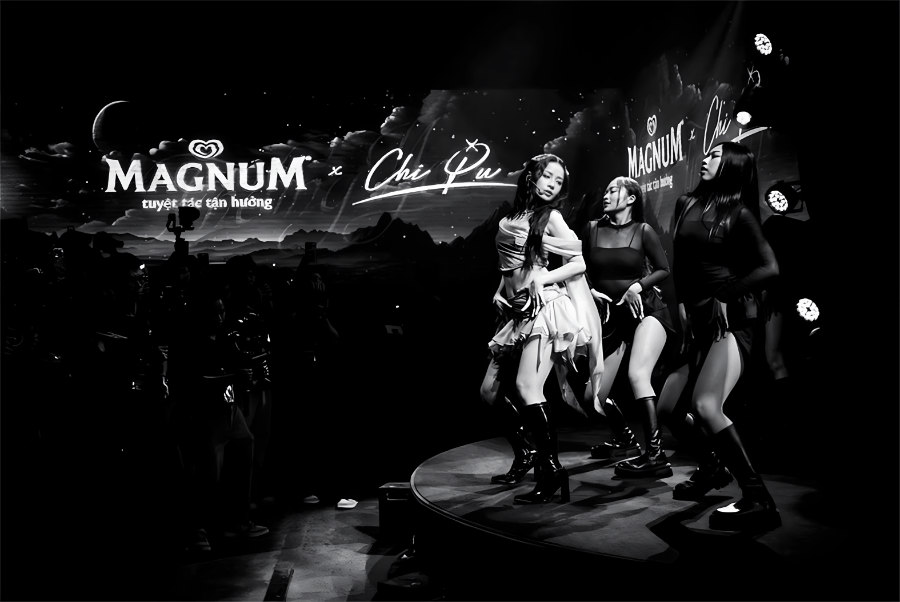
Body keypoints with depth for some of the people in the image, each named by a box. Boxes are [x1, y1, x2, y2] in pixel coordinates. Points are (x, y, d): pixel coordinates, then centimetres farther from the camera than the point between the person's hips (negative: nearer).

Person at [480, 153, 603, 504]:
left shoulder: (551, 217, 0)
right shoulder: (512, 216, 15)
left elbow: (579, 264, -4)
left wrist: (542, 279, -13)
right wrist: (502, 292, 8)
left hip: (544, 307, -7)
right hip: (517, 311, 7)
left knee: (526, 388, -20)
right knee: (490, 391, 6)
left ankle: (551, 469, -9)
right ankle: (524, 454, 24)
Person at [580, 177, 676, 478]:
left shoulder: (643, 231, -4)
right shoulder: (592, 229, 3)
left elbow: (664, 269, 2)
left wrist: (638, 286, -12)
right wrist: (590, 291, -4)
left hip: (646, 309, -4)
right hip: (611, 316, 5)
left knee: (637, 374, -29)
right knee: (592, 395, 6)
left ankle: (655, 455, -25)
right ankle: (624, 439, 33)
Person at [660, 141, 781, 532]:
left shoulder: (738, 214, -4)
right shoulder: (686, 204, 12)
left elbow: (769, 268, -11)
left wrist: (727, 296, -12)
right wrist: (681, 304, 5)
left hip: (731, 320, -7)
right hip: (697, 320, 7)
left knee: (706, 406, -24)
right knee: (669, 409, 9)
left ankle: (759, 501, -13)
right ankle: (713, 468, 36)